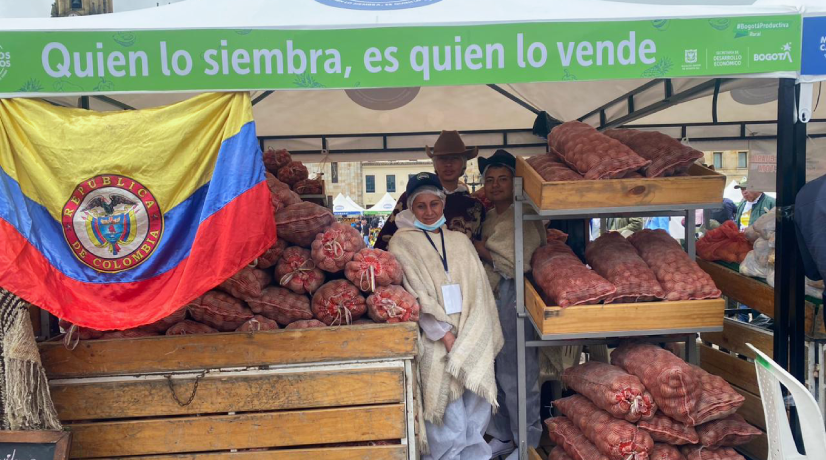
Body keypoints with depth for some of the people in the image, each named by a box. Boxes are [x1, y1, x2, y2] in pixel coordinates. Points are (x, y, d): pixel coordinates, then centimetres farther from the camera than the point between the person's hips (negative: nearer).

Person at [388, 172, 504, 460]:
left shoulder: (460, 241, 14)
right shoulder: (403, 242, 2)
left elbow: (479, 293, 9)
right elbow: (416, 296, -6)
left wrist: (471, 341, -3)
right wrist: (447, 335, -12)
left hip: (474, 345, 4)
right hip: (436, 345, -4)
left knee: (477, 414, 6)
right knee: (449, 421, -5)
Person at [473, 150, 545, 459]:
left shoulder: (526, 218, -10)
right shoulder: (489, 218, 15)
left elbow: (515, 265, -16)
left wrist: (481, 249, -9)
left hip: (514, 301, -8)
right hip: (491, 301, 8)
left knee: (517, 376, -1)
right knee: (495, 372, 14)